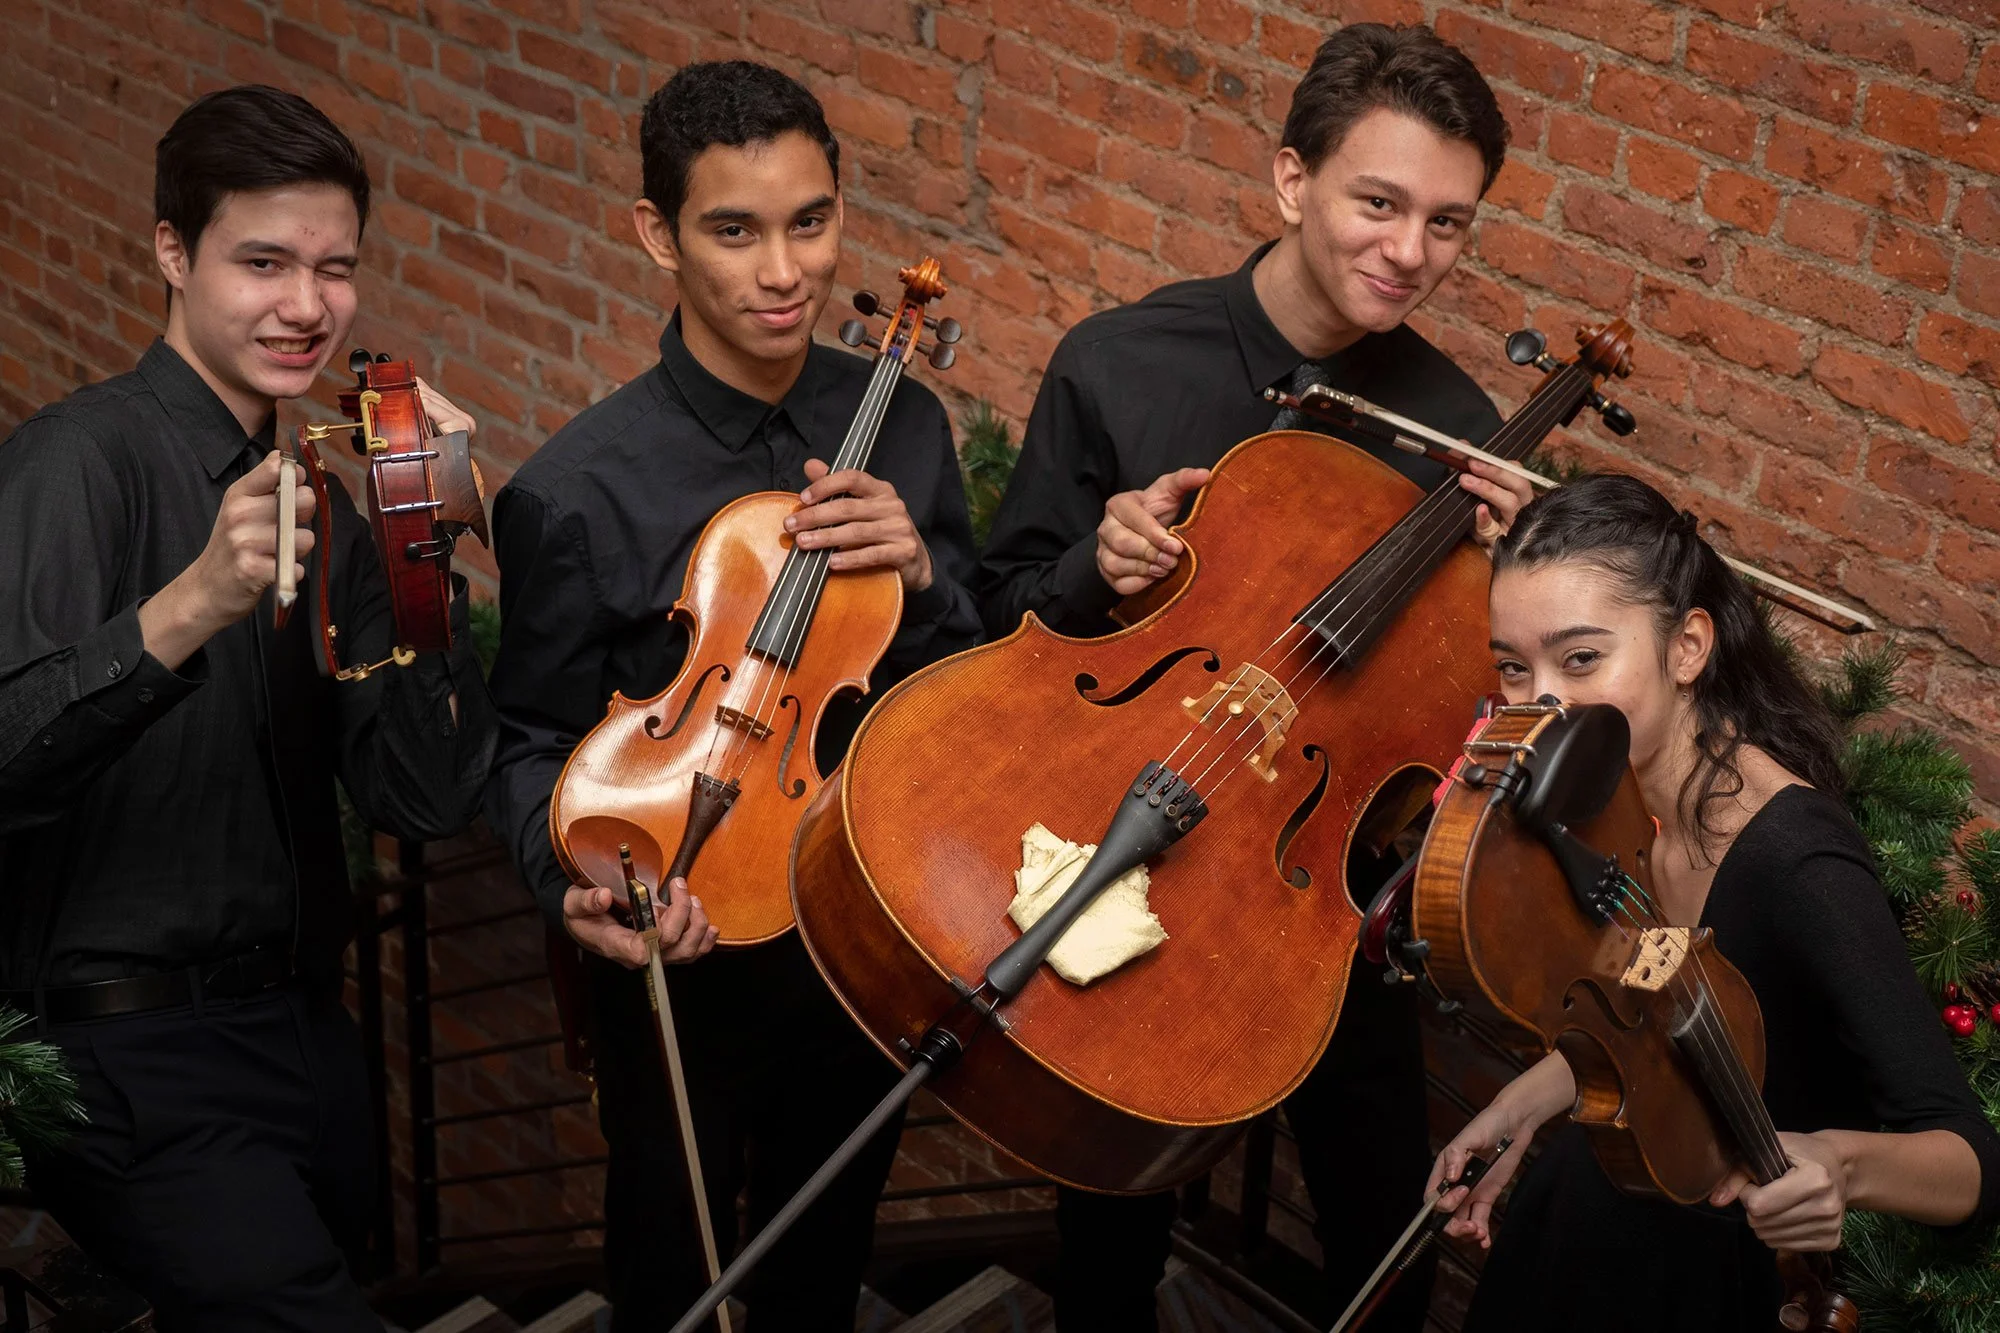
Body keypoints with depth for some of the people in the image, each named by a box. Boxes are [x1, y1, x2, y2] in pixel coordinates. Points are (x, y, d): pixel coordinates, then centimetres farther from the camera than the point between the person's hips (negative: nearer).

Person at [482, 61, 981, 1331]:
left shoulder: (902, 423, -5)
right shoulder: (576, 495, -18)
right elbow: (534, 745, -7)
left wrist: (922, 573, -19)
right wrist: (579, 886, -27)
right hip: (687, 954, -3)